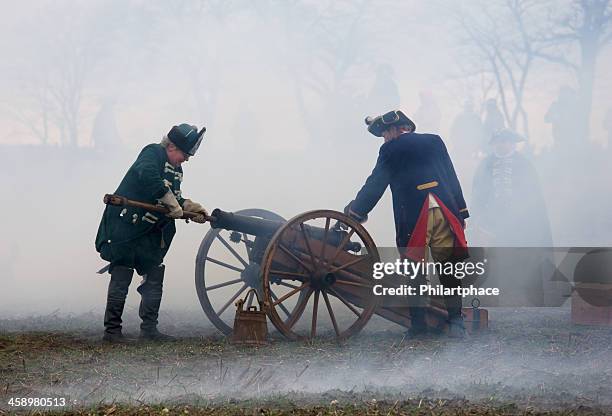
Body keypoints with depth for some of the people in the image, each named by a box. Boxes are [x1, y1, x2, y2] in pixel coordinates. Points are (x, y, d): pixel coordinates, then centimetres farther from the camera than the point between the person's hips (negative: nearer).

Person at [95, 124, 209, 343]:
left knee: (155, 276, 9)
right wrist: (171, 201, -32)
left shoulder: (176, 170, 13)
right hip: (124, 225, -9)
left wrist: (190, 207, -4)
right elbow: (147, 176, -33)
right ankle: (112, 330, 0)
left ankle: (149, 328, 16)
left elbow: (175, 198, 16)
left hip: (149, 233, 9)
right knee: (122, 277, -5)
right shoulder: (153, 153, -13)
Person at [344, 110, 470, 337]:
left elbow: (374, 186, 5)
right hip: (446, 214, 3)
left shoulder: (390, 150, 5)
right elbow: (452, 179, 16)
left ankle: (418, 323, 9)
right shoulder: (434, 141, 17)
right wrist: (461, 214, 17)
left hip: (413, 219, -3)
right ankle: (455, 321, 5)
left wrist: (354, 212, 12)